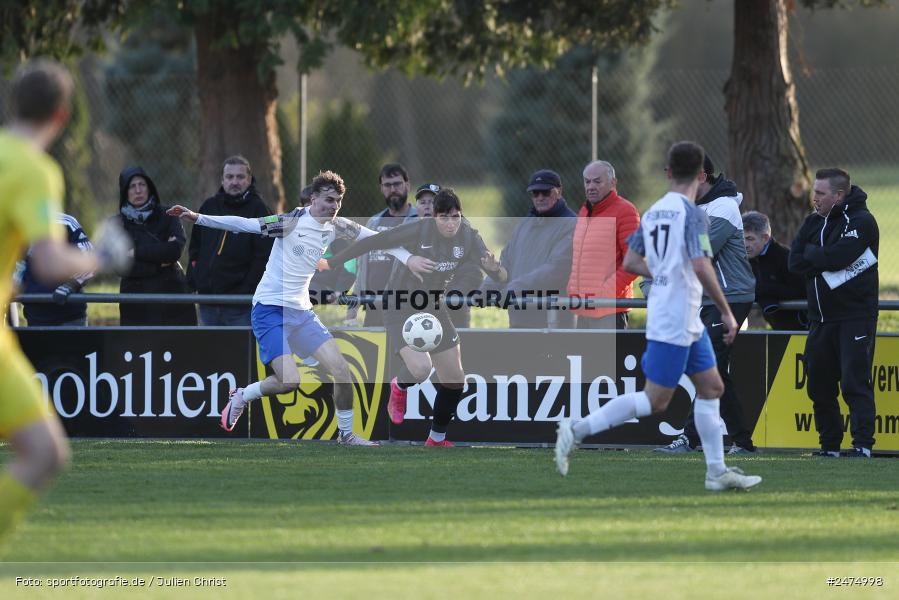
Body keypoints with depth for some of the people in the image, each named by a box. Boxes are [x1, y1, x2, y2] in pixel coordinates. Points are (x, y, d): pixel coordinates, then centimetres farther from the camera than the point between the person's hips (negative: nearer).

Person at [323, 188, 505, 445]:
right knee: (421, 368, -26)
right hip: (402, 308, -6)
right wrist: (332, 261, -16)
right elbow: (374, 242, -19)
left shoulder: (468, 236, -10)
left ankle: (437, 439, 31)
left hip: (434, 309, 6)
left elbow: (499, 273, -15)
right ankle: (400, 386, 13)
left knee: (454, 379, 9)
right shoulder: (418, 230, -24)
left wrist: (495, 268, -40)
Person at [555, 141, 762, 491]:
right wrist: (726, 313, -16)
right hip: (676, 321, -9)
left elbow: (630, 262, 13)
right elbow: (701, 267, -24)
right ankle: (578, 429, -10)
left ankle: (717, 472, 14)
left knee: (711, 387, 13)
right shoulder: (692, 214, -15)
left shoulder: (653, 212, 9)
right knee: (656, 401, -7)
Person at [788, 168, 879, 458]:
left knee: (855, 382, -12)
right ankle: (829, 444, 17)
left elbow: (837, 257, -22)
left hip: (855, 317, -7)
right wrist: (824, 260, -13)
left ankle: (863, 443, -12)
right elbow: (795, 263, 2)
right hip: (821, 317, 7)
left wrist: (811, 254, -4)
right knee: (819, 385, 8)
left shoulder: (861, 222, -9)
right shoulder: (814, 222, 13)